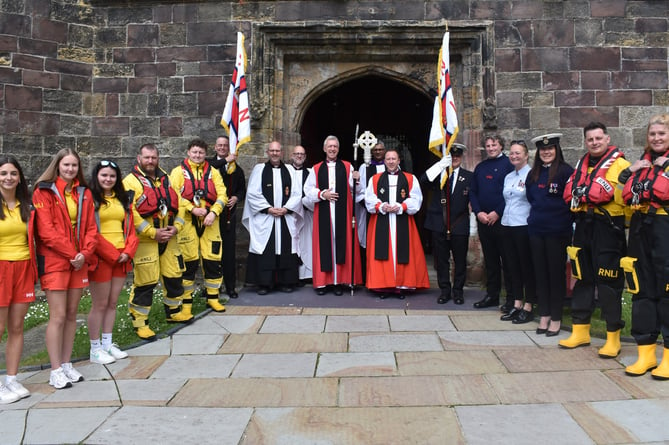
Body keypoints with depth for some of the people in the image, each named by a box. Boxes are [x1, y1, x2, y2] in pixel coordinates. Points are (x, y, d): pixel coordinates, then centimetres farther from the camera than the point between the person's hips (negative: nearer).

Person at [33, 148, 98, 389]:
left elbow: (91, 227, 8)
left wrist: (85, 254, -7)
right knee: (58, 316, -5)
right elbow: (46, 231, -12)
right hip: (54, 261, -5)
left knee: (71, 314, 10)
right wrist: (71, 254, -14)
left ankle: (66, 364, 20)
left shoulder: (84, 193, 11)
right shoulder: (44, 192, -4)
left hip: (79, 261, 5)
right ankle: (56, 371, 5)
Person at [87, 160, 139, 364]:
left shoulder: (123, 199, 13)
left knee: (112, 303, 13)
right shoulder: (90, 199, -5)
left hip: (122, 258, 6)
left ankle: (107, 344, 24)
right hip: (100, 258, -6)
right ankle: (95, 349, 13)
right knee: (100, 304, 1)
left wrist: (127, 251, -3)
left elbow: (130, 228, 12)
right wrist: (112, 254, -14)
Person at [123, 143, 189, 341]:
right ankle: (139, 322, 10)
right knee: (145, 281, -3)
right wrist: (153, 233, -18)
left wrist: (176, 226, -2)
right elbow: (130, 212, -16)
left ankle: (174, 311, 35)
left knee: (174, 276, 16)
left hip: (168, 238, 6)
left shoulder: (166, 179, 14)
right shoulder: (131, 181, -7)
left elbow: (178, 204, 14)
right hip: (145, 240, -6)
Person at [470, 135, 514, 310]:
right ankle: (492, 295, 20)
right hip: (483, 221, 6)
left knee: (507, 259, -2)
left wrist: (497, 213, -13)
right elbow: (473, 192, 14)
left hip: (502, 219, -5)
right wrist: (478, 212, -1)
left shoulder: (508, 164, -2)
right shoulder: (480, 167, 15)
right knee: (490, 259, 11)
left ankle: (512, 298, 5)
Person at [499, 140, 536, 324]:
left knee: (527, 267, 1)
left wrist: (532, 221, -12)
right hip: (507, 226, 7)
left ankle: (528, 308, 10)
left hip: (523, 226, -7)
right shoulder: (508, 177, 15)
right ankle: (516, 305, 21)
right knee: (513, 266, 12)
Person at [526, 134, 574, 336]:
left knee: (556, 273, 2)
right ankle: (544, 316, 19)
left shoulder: (566, 171, -7)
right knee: (540, 272, 9)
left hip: (557, 230, -5)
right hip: (536, 229, 5)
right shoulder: (533, 174, 11)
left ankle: (556, 318, 12)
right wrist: (539, 213, 10)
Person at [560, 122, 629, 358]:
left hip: (607, 228, -7)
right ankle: (580, 332, 22)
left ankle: (613, 338, 7)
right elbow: (569, 194, 10)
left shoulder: (618, 164, -5)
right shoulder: (582, 164, 16)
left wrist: (583, 193, -12)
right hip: (584, 226, 7)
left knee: (608, 284, -4)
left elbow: (617, 194, -18)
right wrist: (590, 196, -7)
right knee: (582, 279, 12)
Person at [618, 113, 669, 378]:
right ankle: (645, 354, 16)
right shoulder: (641, 163, 17)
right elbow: (625, 194, 13)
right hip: (640, 230, 6)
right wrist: (630, 171, 1)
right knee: (642, 289, 7)